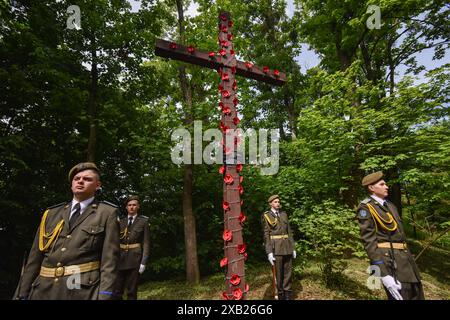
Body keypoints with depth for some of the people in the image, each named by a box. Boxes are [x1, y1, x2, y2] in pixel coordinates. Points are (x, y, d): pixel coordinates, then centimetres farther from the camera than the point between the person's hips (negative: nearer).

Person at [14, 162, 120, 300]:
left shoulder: (107, 213, -4)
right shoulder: (51, 213, 10)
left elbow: (109, 260, -9)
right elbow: (35, 257, 10)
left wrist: (104, 296, -16)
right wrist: (22, 294, 7)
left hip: (83, 291, -4)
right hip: (43, 290, 4)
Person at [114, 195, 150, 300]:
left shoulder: (143, 221, 1)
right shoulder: (121, 221, 10)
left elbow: (146, 242, -2)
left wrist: (143, 262, -9)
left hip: (134, 259, -3)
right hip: (120, 258, 3)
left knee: (132, 291, 5)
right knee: (116, 290, 3)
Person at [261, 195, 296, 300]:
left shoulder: (284, 214, 11)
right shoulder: (266, 216, -5)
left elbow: (289, 231, 13)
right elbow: (266, 235, -8)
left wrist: (293, 248, 10)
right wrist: (269, 252, -13)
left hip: (287, 247, 5)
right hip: (276, 248, -5)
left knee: (288, 272, 10)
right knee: (278, 273, 4)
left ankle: (288, 295, 24)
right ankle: (281, 296, 21)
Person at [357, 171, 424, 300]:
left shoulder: (389, 205, 14)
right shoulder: (366, 208, -15)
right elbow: (369, 242, -19)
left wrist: (408, 258, 21)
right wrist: (384, 274, -24)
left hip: (404, 255, 9)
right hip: (389, 259, -9)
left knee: (416, 295, 20)